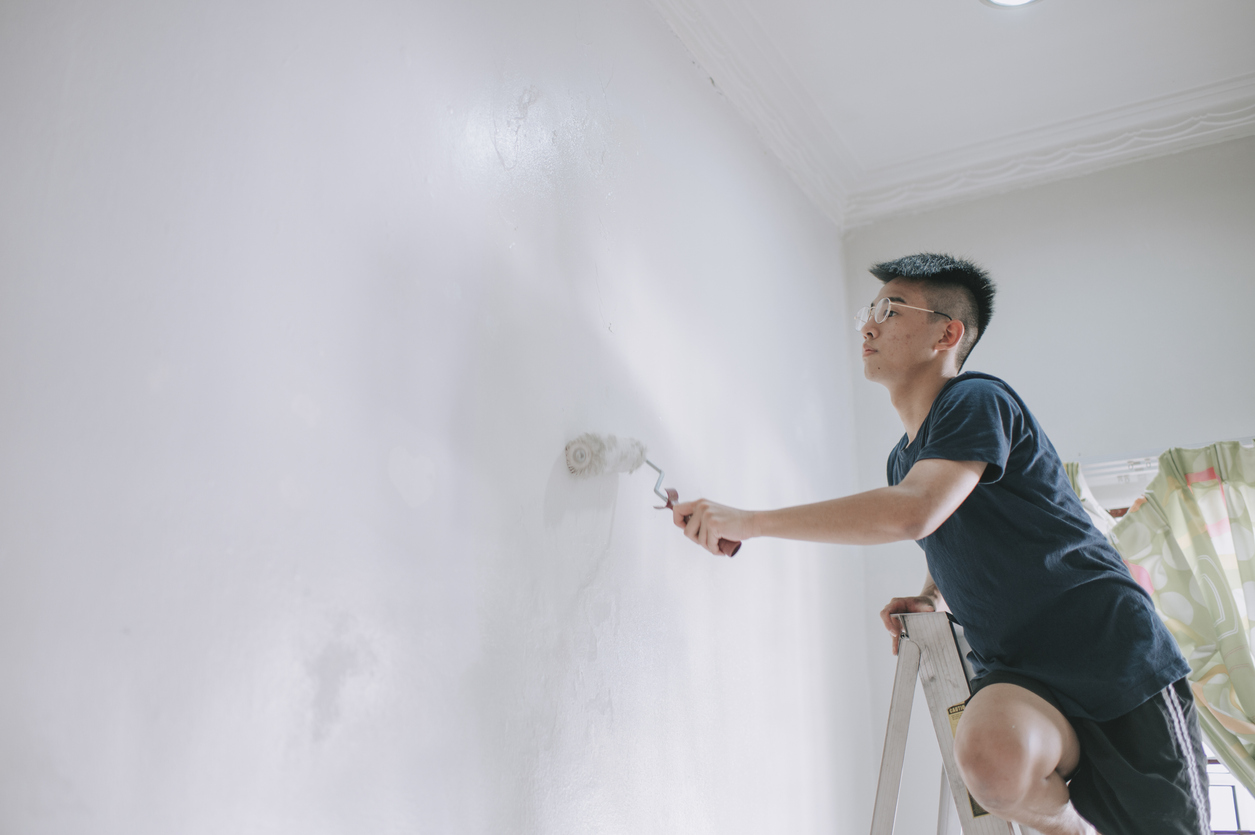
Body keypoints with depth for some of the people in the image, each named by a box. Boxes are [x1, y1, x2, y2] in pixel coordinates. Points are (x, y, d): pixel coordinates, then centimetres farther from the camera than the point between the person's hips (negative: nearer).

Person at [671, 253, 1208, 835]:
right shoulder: (903, 458, 13)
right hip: (1018, 672, 5)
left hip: (1113, 656, -5)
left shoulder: (977, 401, -12)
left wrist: (750, 521, -27)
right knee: (991, 753, -27)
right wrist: (929, 598, 5)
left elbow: (912, 512, -30)